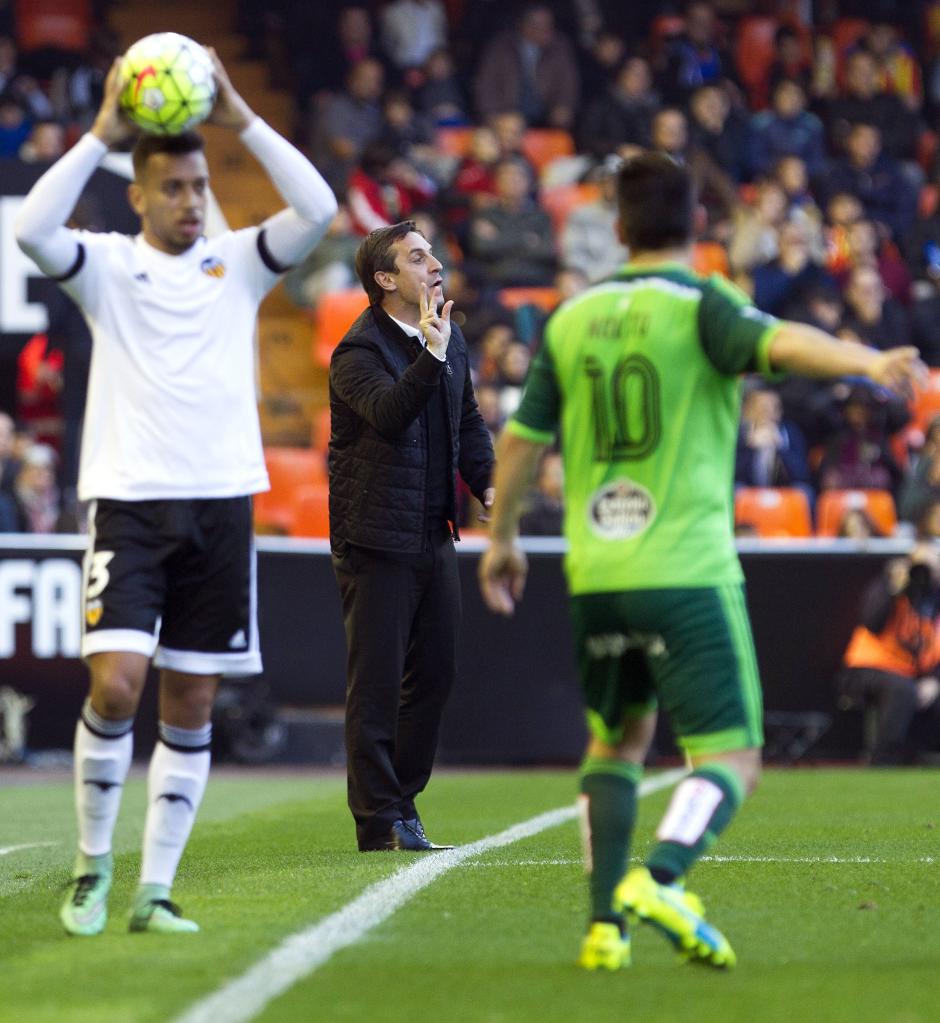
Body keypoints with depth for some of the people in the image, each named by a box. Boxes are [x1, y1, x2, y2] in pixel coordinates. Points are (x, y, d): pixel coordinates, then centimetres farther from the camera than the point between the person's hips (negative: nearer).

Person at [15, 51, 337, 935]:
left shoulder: (238, 264, 9)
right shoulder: (107, 266, 4)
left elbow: (318, 209, -5)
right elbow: (32, 229, -16)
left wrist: (241, 120, -8)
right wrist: (103, 133, -16)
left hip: (221, 505, 3)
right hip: (128, 500, -3)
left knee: (190, 707, 4)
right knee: (114, 685, -16)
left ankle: (154, 893, 10)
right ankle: (92, 864, 4)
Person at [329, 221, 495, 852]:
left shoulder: (450, 338, 11)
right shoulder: (359, 351, -14)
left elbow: (468, 422, 22)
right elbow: (389, 415, -32)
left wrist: (486, 484, 7)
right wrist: (431, 356, -41)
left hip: (435, 536, 8)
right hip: (376, 539, -8)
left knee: (434, 675, 12)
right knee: (377, 685, -2)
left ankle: (402, 803, 23)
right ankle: (380, 822, 3)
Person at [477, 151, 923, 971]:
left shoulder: (572, 320, 11)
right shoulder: (700, 305, -4)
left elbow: (521, 440, 16)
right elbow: (779, 342, -25)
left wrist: (501, 538, 31)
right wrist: (868, 362, -41)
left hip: (596, 572, 5)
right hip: (687, 568, -5)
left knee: (619, 740, 23)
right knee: (731, 758, -3)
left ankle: (607, 920, 12)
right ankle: (660, 880, -29)